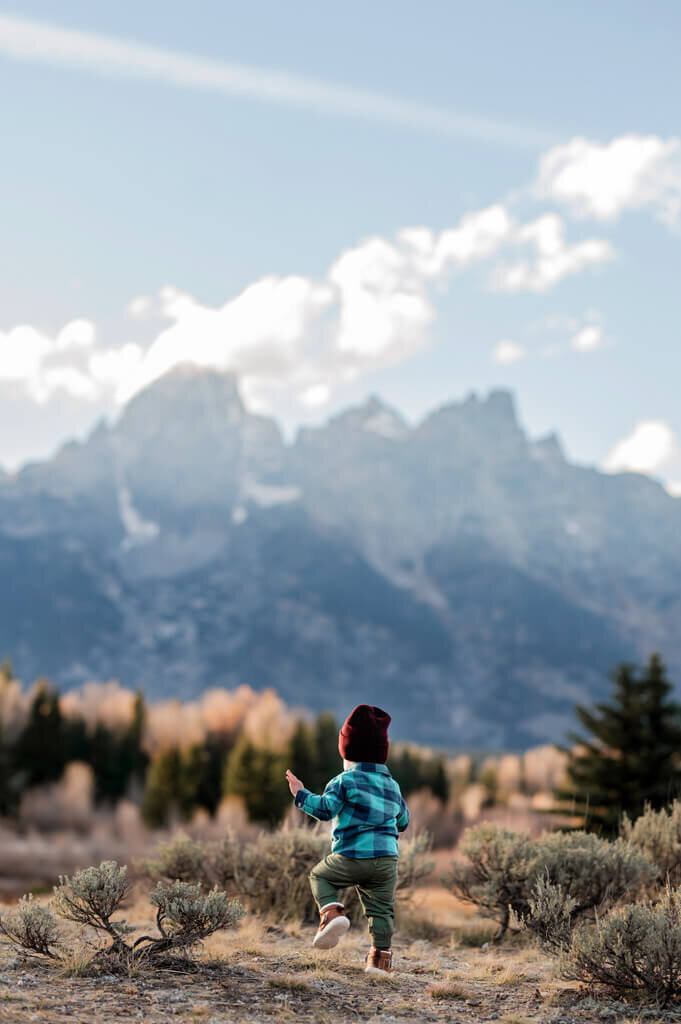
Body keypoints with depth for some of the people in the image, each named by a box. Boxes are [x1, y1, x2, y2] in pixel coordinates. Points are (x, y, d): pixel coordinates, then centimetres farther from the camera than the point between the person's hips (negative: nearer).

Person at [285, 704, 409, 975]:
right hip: (387, 858, 4)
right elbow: (403, 822, 25)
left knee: (320, 876, 20)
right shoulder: (392, 786, 16)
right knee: (381, 907, 13)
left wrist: (301, 795, 1)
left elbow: (325, 809, -11)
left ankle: (331, 912, -3)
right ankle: (381, 956, 5)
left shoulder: (344, 781, -1)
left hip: (351, 856, -4)